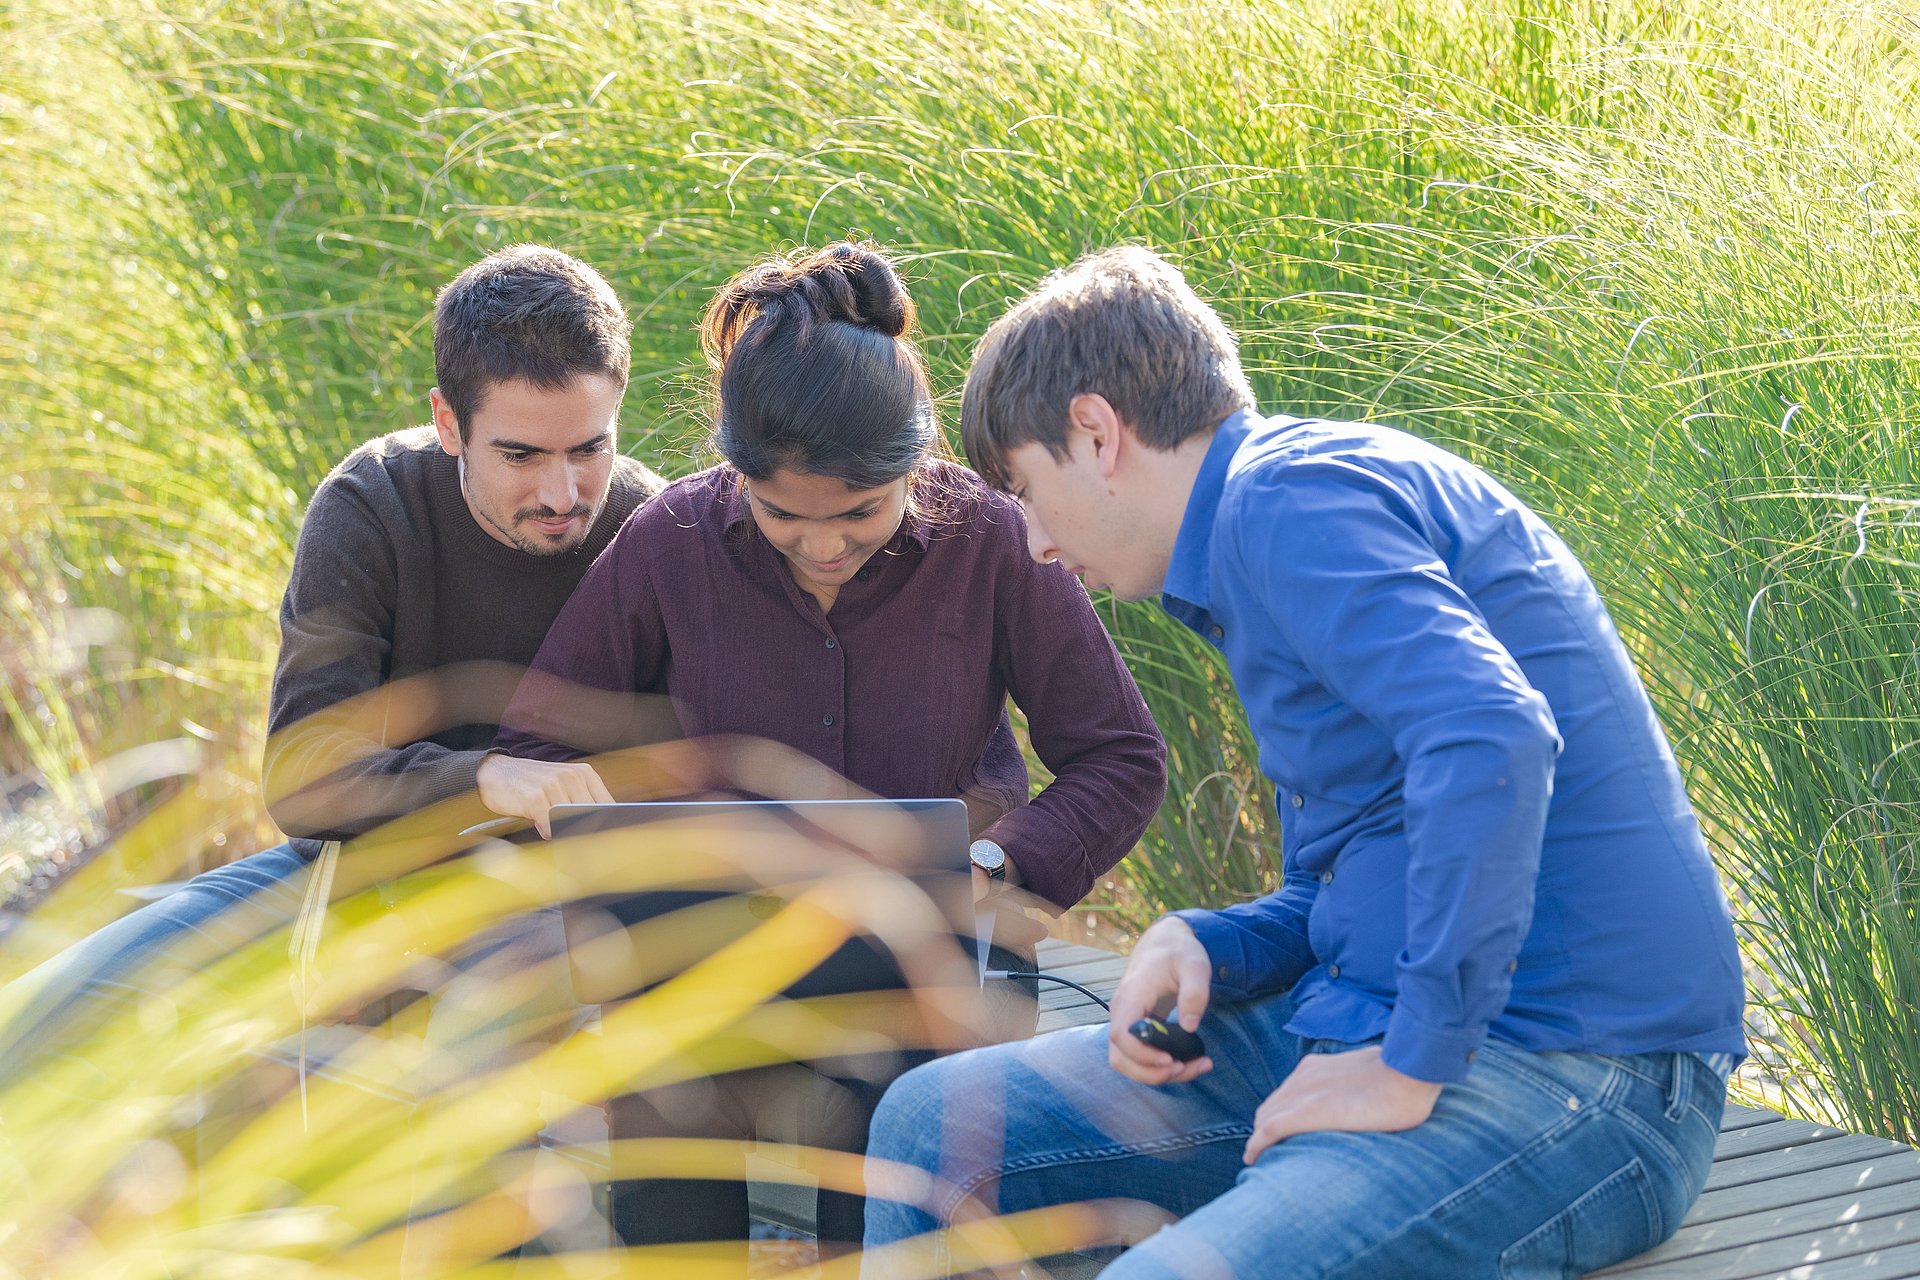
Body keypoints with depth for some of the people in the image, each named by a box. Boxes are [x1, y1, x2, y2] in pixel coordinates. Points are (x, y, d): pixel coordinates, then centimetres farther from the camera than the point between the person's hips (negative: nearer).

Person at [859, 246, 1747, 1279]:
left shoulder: (1291, 496, -12)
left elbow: (1491, 740, -30)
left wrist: (1412, 1069, -24)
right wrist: (1194, 947, 4)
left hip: (1575, 1076, -10)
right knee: (933, 1122, 8)